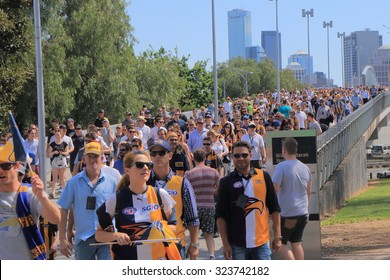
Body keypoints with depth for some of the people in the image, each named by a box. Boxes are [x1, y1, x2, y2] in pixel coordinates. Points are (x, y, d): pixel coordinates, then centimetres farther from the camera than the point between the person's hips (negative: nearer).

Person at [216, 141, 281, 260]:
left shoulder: (263, 177, 5)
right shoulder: (226, 182, 1)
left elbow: (274, 208, 9)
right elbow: (220, 216, 0)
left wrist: (277, 236, 5)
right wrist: (225, 243, -6)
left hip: (261, 242, 1)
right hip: (237, 245, -1)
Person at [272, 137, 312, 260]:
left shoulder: (281, 167, -14)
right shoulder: (305, 168, 8)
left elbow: (274, 189, -18)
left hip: (287, 214, -6)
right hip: (303, 213, 6)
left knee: (281, 244, 3)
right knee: (296, 243, 15)